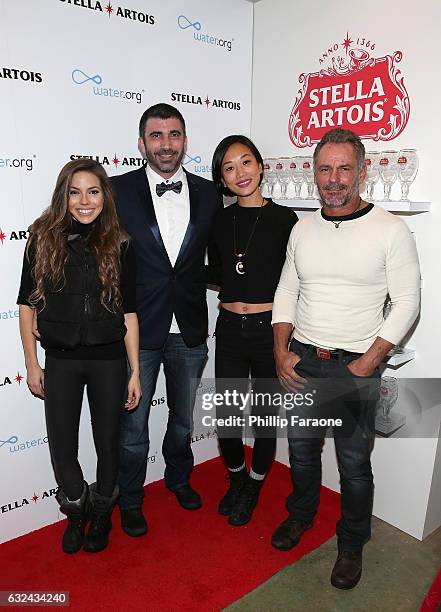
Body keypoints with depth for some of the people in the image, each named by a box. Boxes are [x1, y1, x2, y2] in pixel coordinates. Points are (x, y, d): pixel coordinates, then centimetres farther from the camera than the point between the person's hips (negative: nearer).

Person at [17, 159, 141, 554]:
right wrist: (32, 364, 1)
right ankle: (77, 511, 39)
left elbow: (129, 313, -2)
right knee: (62, 447, 8)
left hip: (108, 360, 0)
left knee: (108, 441, 13)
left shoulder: (119, 245, -4)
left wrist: (135, 372, -2)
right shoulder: (44, 238, -3)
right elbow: (28, 303, 1)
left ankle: (101, 514, 41)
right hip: (60, 361, 1)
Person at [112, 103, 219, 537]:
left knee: (183, 416, 22)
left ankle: (179, 477, 49)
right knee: (133, 423, 13)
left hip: (190, 330, 3)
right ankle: (130, 500, 37)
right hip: (138, 328, -2)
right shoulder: (119, 191, -7)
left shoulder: (207, 193, 1)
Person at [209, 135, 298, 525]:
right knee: (225, 415, 11)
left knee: (265, 416, 13)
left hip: (269, 330, -3)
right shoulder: (220, 220, 5)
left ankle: (254, 486, 40)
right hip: (229, 330, 3)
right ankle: (236, 477, 41)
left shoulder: (285, 219, -6)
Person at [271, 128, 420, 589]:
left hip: (355, 366, -4)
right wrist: (281, 351, -1)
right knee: (302, 448, 20)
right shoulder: (303, 230, 5)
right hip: (300, 361, 4)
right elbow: (286, 292, 9)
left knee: (354, 463, 10)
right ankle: (301, 514, 46)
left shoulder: (390, 230, -9)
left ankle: (352, 543, 36)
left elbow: (407, 303, -9)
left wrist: (366, 365, -15)